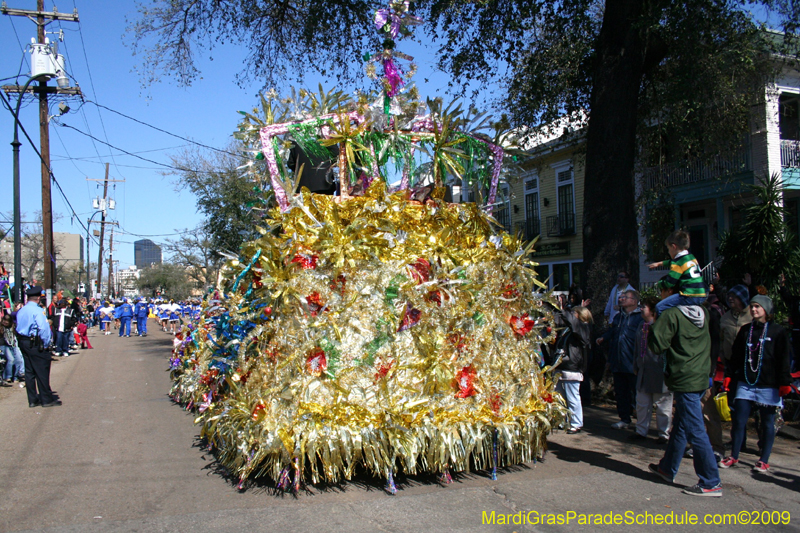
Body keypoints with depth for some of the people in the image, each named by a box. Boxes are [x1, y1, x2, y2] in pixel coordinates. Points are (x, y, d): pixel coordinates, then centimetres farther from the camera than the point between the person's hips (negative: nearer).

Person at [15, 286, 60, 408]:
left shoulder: (21, 311, 9)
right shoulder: (37, 310, -15)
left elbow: (18, 327, 13)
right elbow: (44, 328, -22)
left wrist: (21, 341, 15)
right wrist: (45, 345, -13)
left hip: (22, 343, 8)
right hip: (35, 343, -8)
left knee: (29, 371, 12)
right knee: (42, 371, -1)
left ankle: (32, 400, 17)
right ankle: (46, 399, 5)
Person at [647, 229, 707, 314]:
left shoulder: (677, 263, -10)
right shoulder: (691, 257, 17)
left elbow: (669, 283, -11)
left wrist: (659, 284, 9)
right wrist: (660, 263, 45)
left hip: (690, 297, -10)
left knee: (660, 307, -12)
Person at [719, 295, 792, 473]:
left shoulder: (778, 331, -2)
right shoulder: (745, 330, 11)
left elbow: (784, 360, -4)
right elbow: (736, 356, 13)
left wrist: (785, 383, -9)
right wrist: (728, 376, 7)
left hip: (768, 385, -3)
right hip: (745, 383, 4)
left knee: (767, 422, 6)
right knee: (739, 420, 3)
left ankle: (764, 461, 16)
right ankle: (734, 457, 13)